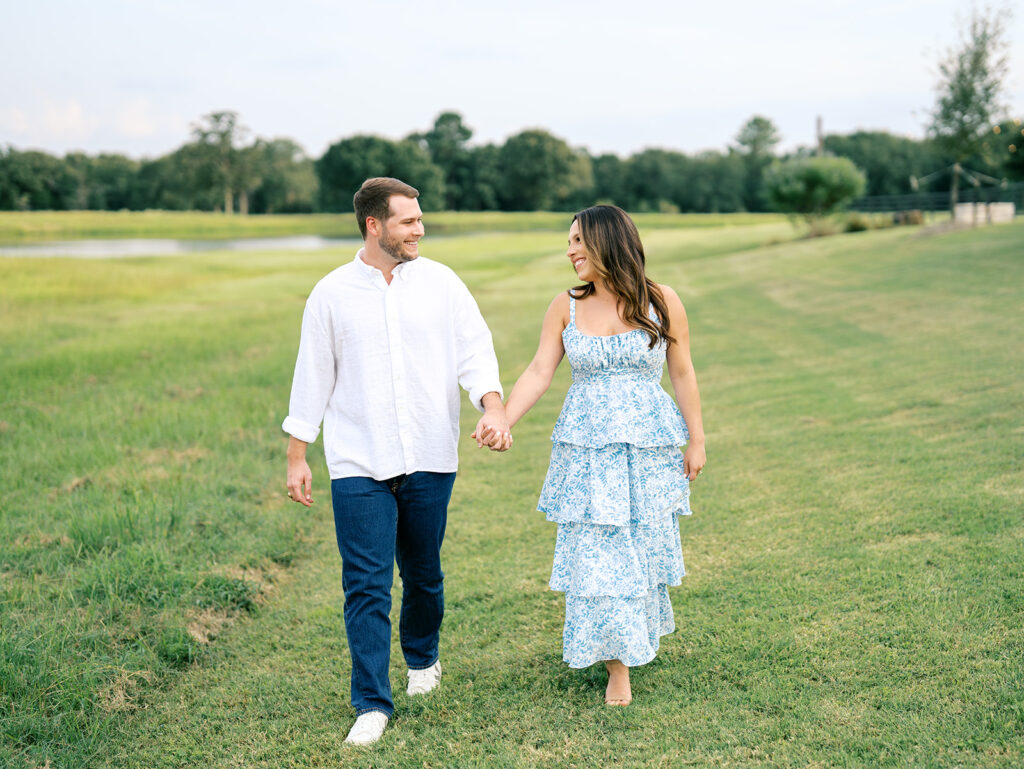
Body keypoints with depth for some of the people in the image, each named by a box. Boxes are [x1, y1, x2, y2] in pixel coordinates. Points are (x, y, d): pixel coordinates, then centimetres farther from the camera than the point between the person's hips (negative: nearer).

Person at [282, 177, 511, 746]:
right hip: (359, 465, -1)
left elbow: (475, 348, -2)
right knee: (367, 585, -6)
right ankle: (373, 704, 1)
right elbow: (313, 375, 7)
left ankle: (423, 658, 41)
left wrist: (494, 406, -21)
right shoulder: (333, 293, 2)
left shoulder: (440, 283, 4)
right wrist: (297, 456, 6)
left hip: (430, 462, 2)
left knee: (423, 573, 14)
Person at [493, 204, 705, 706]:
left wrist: (696, 441, 3)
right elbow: (539, 373, -4)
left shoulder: (661, 303, -3)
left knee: (644, 546, 9)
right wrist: (502, 421, -18)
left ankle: (644, 631, 38)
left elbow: (683, 374, 2)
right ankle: (618, 666, 11)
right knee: (596, 554, -1)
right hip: (586, 450, 1)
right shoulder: (566, 307, 1)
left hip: (649, 449, -1)